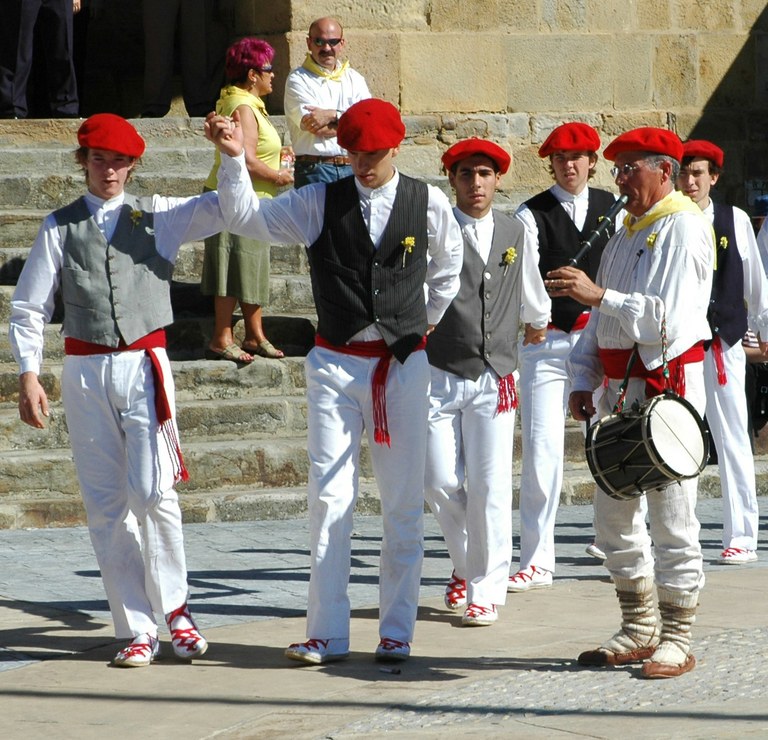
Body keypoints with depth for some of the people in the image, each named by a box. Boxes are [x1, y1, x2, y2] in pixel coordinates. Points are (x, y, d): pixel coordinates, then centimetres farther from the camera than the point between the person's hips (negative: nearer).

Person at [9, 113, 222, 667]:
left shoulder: (159, 217, 8)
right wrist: (29, 374, -3)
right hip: (85, 370, 1)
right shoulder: (61, 227, 8)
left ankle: (174, 607, 7)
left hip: (144, 365, -1)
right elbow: (28, 308, 8)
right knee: (105, 504, 1)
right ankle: (138, 631, 7)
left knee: (152, 492, -13)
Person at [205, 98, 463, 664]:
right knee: (330, 498, -4)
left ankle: (397, 631, 10)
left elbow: (448, 264, 19)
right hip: (335, 363, 0)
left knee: (404, 502, 3)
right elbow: (247, 218, -7)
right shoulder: (321, 202, 1)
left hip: (403, 363, 0)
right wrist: (234, 157, -19)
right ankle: (327, 634, -1)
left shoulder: (429, 204, 2)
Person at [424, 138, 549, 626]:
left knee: (489, 488, -4)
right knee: (441, 483, 0)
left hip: (494, 378, 2)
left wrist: (538, 321, 43)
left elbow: (530, 287, 28)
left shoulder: (514, 232, 10)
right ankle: (466, 565, 26)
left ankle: (487, 590, 4)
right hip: (439, 375, -2)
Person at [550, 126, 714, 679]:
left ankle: (677, 639, 1)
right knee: (614, 513, 10)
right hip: (620, 386, 9)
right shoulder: (626, 233, 18)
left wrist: (599, 295, -23)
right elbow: (601, 321, 20)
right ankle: (639, 630, 20)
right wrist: (583, 380, 10)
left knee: (671, 517, -5)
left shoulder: (684, 229, -9)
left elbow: (668, 318, -21)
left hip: (668, 382, -9)